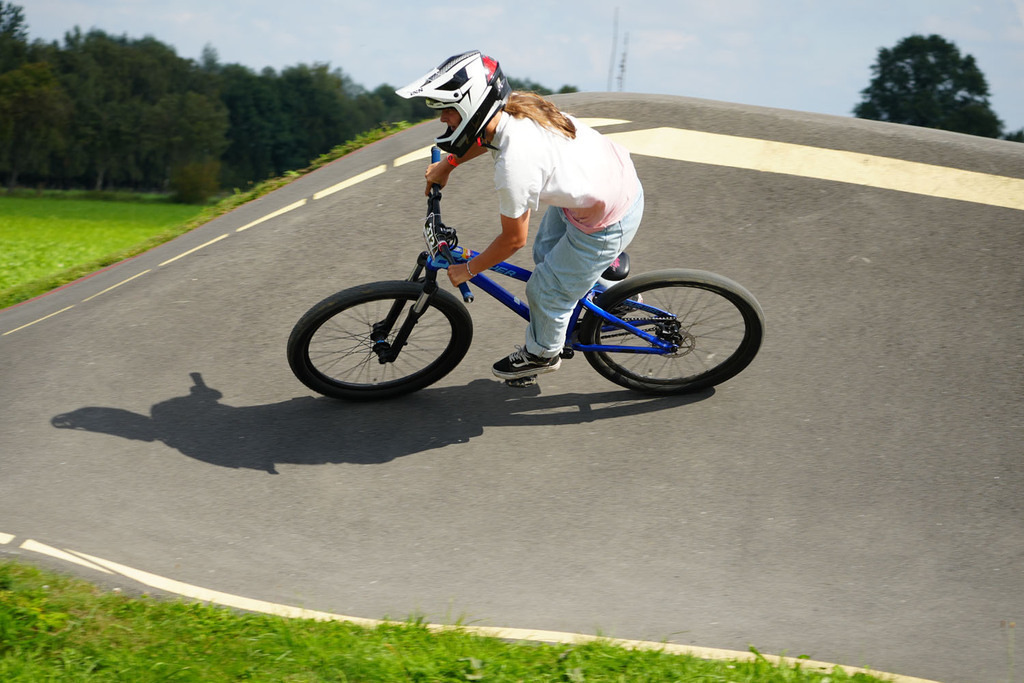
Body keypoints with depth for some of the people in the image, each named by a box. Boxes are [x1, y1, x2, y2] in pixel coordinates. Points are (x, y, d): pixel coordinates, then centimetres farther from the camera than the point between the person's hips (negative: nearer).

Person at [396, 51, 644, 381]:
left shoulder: (514, 165, -36)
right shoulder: (515, 105, -12)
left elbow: (514, 239, -19)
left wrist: (468, 270, -4)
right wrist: (448, 164, 17)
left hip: (608, 220, -8)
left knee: (547, 291, 11)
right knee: (545, 253, 27)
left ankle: (542, 354, 37)